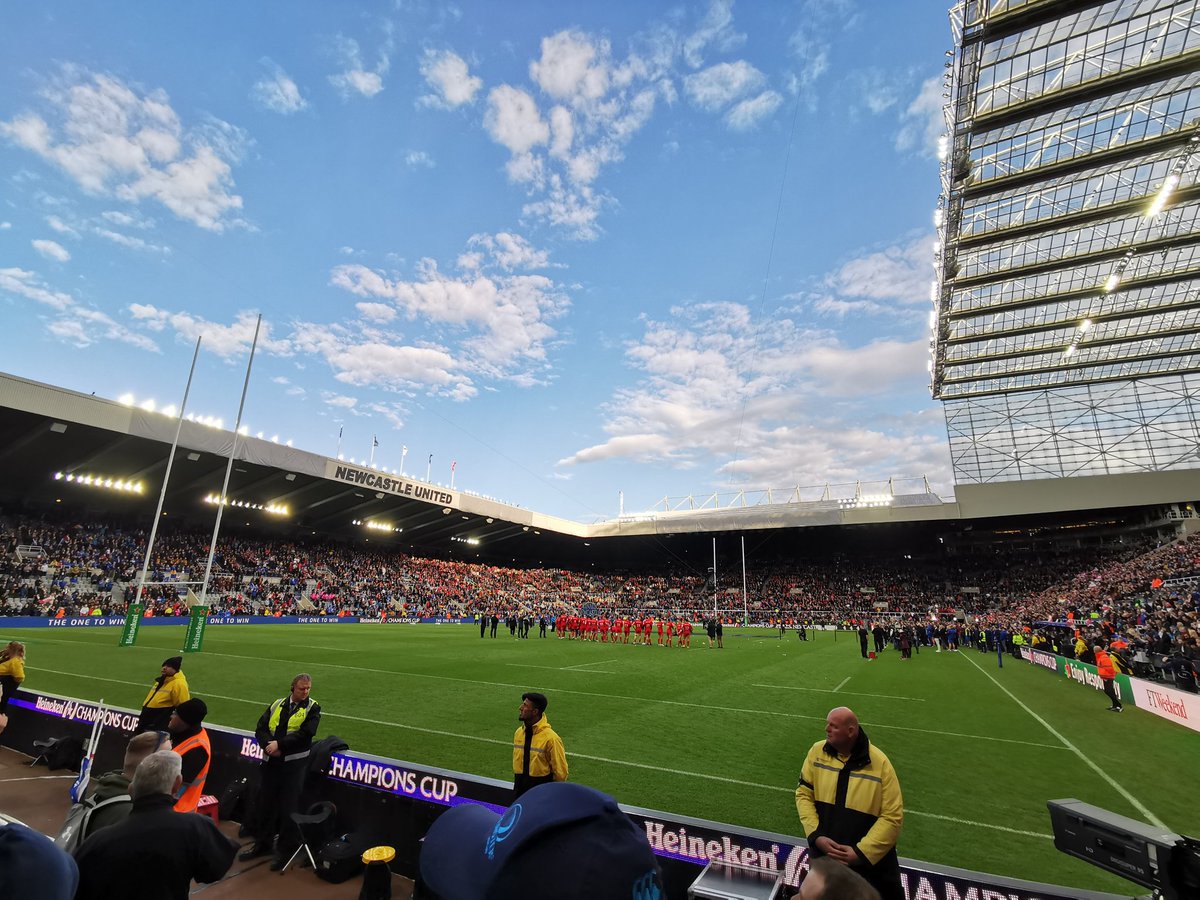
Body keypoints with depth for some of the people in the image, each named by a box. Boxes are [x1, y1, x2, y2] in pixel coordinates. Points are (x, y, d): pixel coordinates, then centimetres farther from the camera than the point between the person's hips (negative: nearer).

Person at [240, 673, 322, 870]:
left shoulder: (312, 708, -4)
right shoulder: (277, 705, 9)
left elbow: (305, 734, -15)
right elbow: (260, 729, 6)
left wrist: (279, 744, -18)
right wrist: (268, 745, -12)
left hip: (294, 764, -4)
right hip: (271, 762, 4)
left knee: (288, 807, 2)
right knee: (266, 803, 16)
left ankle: (286, 850, 19)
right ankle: (262, 844, 37)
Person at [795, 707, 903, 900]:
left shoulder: (879, 763, -16)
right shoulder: (817, 752, -8)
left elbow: (893, 816, -12)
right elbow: (804, 793, -2)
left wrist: (861, 852, -15)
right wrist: (816, 835, -14)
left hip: (870, 860, -2)